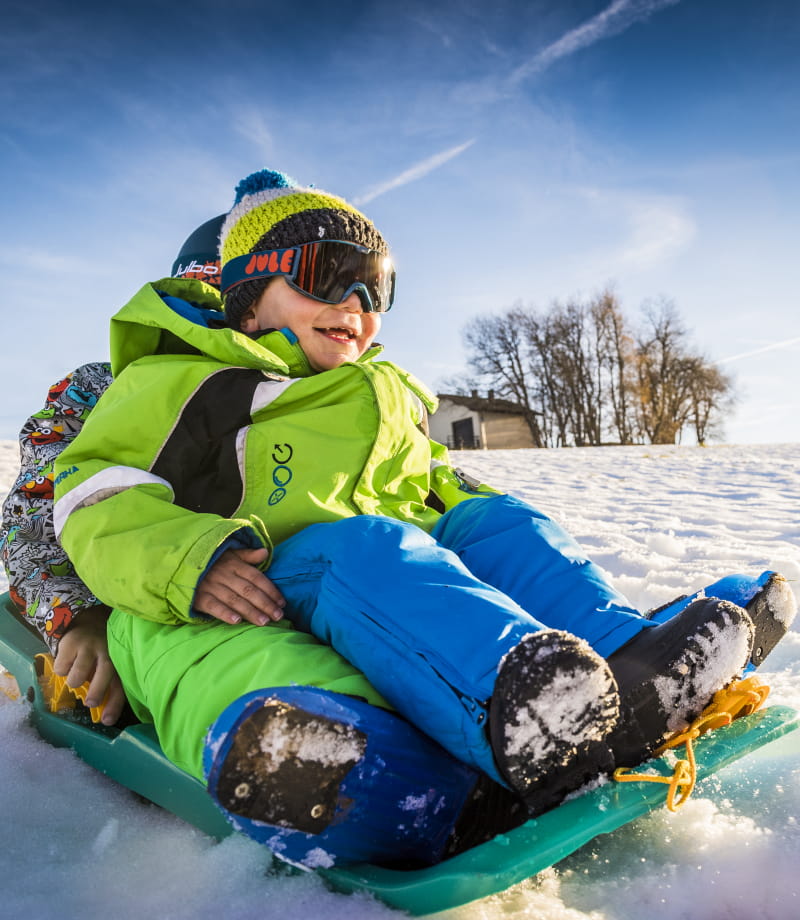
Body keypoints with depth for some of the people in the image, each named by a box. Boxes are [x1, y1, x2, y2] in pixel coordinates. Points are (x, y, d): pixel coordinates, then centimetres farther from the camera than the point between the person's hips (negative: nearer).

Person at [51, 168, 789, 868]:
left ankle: (623, 652, -38)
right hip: (241, 603, -5)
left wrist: (475, 512, 10)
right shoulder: (180, 382, 10)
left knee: (495, 522, -16)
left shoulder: (389, 396, 29)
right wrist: (190, 558, -20)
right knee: (366, 549, -34)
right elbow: (97, 495, 2)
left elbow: (433, 481, 35)